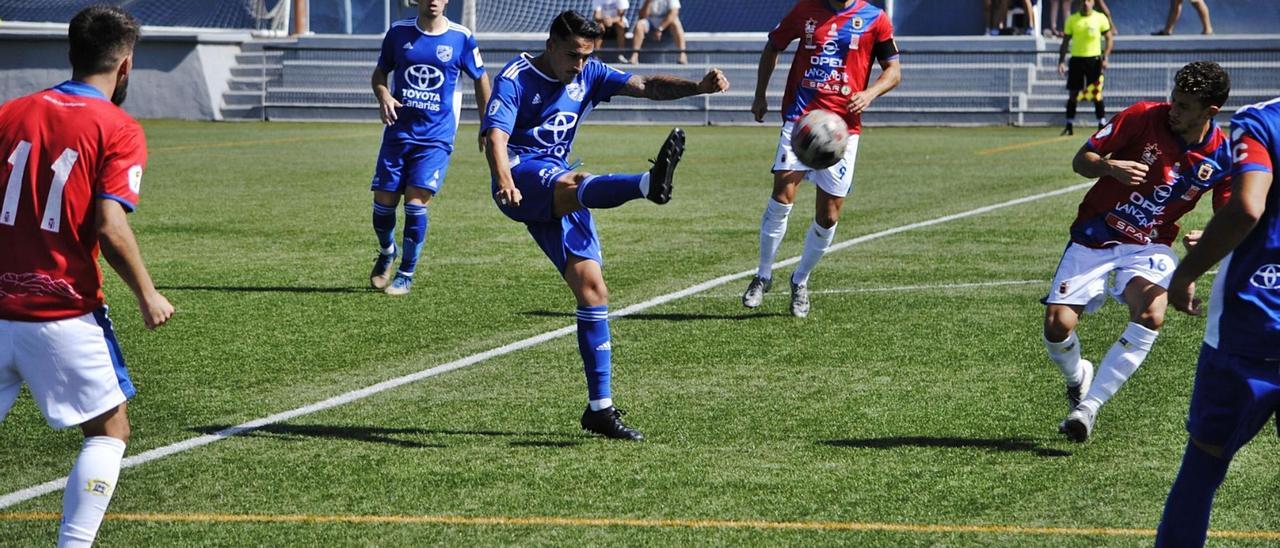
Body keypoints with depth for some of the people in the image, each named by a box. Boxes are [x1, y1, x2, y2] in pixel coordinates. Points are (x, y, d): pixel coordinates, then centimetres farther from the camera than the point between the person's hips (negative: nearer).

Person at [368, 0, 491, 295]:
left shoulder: (461, 38, -2)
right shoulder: (398, 32, 3)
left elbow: (480, 79, 10)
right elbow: (380, 73, 13)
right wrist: (384, 96, -9)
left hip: (436, 136, -2)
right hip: (399, 131, 2)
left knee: (416, 201, -14)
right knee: (383, 201, 1)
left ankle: (406, 275, 1)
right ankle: (387, 253, 32)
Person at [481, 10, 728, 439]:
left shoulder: (588, 74, 10)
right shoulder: (516, 78, -7)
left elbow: (646, 87, -1)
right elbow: (496, 134, -22)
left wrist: (699, 86, -19)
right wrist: (503, 180, -42)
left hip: (562, 187, 7)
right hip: (522, 177, -7)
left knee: (591, 287, -2)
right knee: (571, 184, -39)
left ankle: (600, 408, 2)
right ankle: (650, 183, -74)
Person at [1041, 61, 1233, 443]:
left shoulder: (1222, 156, -10)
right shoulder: (1143, 118, -15)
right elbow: (1081, 161, -8)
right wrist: (1110, 167, -31)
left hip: (1149, 246, 0)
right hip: (1093, 238, 0)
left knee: (1151, 314, -30)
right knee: (1057, 325, -13)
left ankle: (1089, 405, -18)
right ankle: (1077, 378, 25)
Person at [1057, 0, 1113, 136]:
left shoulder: (1100, 18, 0)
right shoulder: (1072, 19, 4)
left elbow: (1109, 38, 4)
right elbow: (1065, 42, 8)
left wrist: (1105, 57, -8)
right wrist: (1061, 61, 0)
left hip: (1094, 59, -2)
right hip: (1076, 59, 2)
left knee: (1097, 94, -3)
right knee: (1073, 94, 2)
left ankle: (1102, 125, 3)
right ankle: (1069, 126, 10)